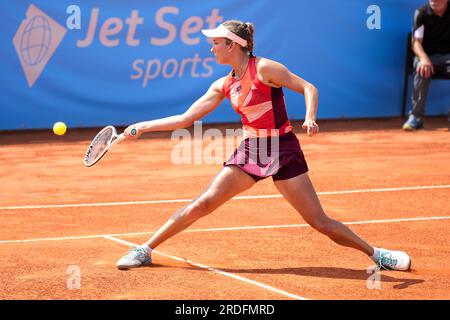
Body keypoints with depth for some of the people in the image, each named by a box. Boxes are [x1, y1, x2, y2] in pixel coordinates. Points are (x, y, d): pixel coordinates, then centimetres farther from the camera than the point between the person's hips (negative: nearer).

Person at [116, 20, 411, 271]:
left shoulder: (264, 68, -11)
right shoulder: (223, 86, 7)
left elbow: (309, 88, -11)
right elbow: (186, 118, 12)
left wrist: (310, 118, -30)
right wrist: (144, 127, 8)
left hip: (282, 150, -5)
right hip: (250, 150, 5)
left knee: (319, 221, -7)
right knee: (203, 204, -4)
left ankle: (376, 254, 8)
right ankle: (145, 250, 4)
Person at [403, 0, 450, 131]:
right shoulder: (421, 13, -6)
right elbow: (416, 42, -11)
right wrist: (424, 58, -33)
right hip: (428, 56, -1)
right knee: (422, 69, -35)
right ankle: (416, 116, -34)